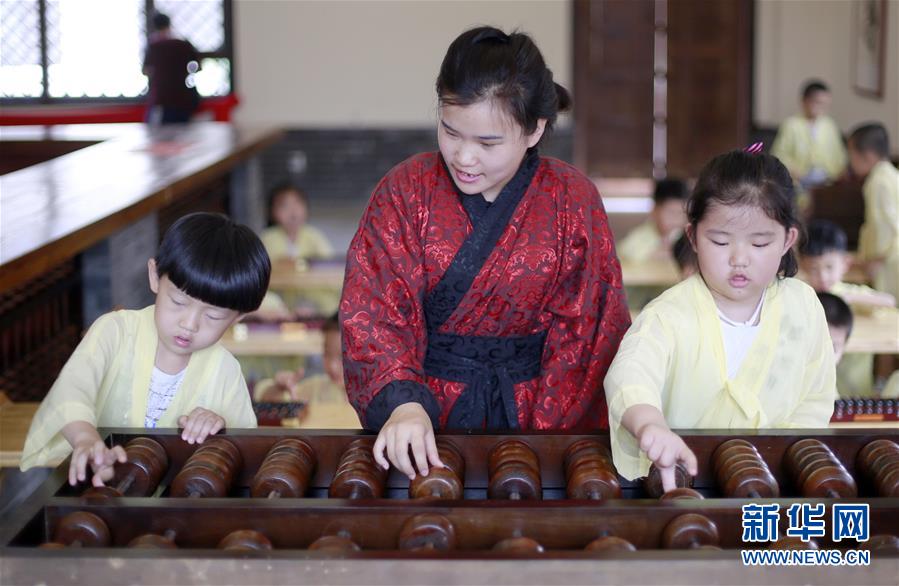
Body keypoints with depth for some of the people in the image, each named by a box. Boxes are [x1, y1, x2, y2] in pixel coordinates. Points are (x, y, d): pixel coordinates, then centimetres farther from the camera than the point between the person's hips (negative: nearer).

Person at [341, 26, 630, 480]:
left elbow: (583, 337, 0)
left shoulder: (572, 201, 0)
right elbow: (372, 313, -7)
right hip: (428, 412, 0)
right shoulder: (405, 191, -1)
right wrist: (402, 402, -24)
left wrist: (548, 436, -10)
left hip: (529, 412, 0)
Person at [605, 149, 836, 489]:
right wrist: (650, 425, -53)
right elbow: (630, 373, -32)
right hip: (679, 475, -2)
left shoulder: (803, 306, 3)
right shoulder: (669, 315, -13)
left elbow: (816, 400, 12)